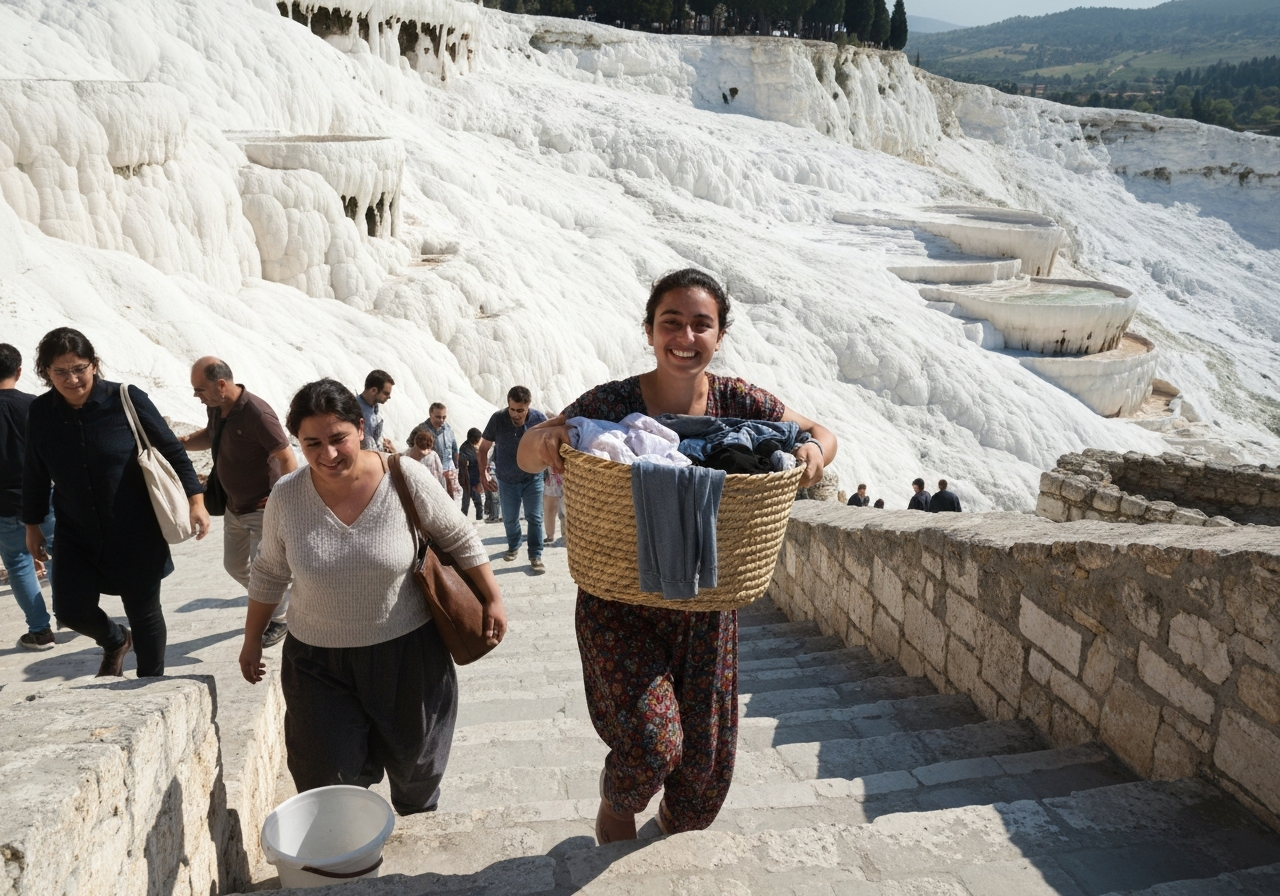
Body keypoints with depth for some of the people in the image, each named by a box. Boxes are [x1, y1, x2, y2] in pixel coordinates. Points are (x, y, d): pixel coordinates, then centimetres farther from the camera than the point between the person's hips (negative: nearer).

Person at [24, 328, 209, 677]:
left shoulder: (126, 400, -14)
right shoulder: (41, 412, -4)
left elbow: (172, 450, -7)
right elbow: (35, 474, 9)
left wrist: (195, 499, -11)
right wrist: (33, 525, 14)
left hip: (136, 534, -3)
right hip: (76, 536, 3)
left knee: (144, 613, 8)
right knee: (71, 610, -3)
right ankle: (116, 640, 32)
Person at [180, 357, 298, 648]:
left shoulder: (257, 413, -28)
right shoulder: (216, 408, -3)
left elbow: (287, 458, -26)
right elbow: (210, 436, 19)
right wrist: (181, 442, -1)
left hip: (263, 509, -9)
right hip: (234, 507, 9)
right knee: (235, 565, 20)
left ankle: (279, 619, 25)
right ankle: (275, 602, 42)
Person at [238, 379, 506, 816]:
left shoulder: (407, 480, -17)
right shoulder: (286, 497, -10)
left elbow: (460, 540, -4)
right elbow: (269, 573, 6)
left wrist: (493, 600, 0)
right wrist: (252, 640, 14)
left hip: (406, 650, -1)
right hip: (320, 660, 1)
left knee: (416, 766, 18)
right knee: (328, 782, 1)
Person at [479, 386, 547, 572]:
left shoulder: (539, 419, -16)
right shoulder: (498, 419, -16)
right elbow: (483, 448, -4)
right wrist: (484, 472, -9)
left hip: (533, 478, -1)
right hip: (507, 480, 1)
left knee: (535, 518, 0)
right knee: (509, 519, 16)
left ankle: (535, 556, 10)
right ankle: (514, 546, 41)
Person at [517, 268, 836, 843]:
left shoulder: (735, 400, -8)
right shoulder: (612, 402, -15)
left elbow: (821, 435, 0)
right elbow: (527, 457, -10)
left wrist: (814, 451, -23)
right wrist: (547, 441, -34)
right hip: (620, 604, -3)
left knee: (705, 753, 14)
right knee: (653, 743, -12)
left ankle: (676, 831, 50)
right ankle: (617, 801, 27)